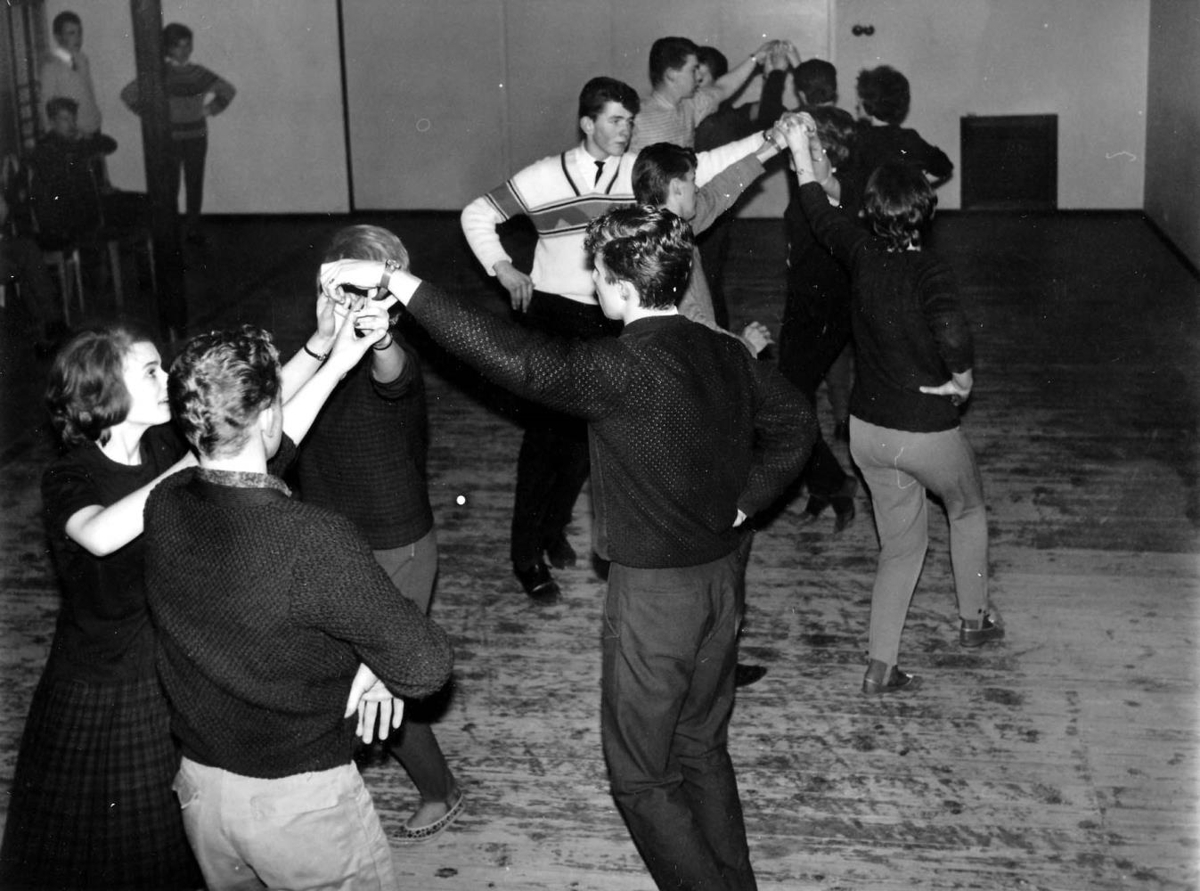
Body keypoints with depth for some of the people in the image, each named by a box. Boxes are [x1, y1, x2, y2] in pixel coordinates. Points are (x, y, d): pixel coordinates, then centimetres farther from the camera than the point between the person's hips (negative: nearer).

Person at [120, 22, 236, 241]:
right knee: (169, 186, -3)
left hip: (196, 137, 3)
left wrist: (210, 109, 7)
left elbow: (228, 90, 16)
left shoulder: (198, 73, 3)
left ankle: (193, 228, 18)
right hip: (169, 138, -3)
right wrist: (148, 113, -5)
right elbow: (128, 93, -6)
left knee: (195, 185, 7)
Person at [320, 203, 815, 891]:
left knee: (641, 776, 9)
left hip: (654, 593, -8)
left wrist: (398, 284, -27)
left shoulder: (619, 369, -23)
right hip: (721, 576, 8)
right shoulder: (726, 354, 0)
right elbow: (795, 425, 10)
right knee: (703, 749, 23)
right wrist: (741, 504, 8)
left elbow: (511, 356, -30)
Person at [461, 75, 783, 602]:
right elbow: (477, 214, 4)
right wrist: (502, 268, -4)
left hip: (607, 321, 4)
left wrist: (770, 138, -13)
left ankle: (554, 529, 31)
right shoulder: (545, 177, -5)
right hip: (550, 315, -3)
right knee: (546, 431, -5)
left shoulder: (640, 172, 2)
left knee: (586, 430, 8)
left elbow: (706, 165, -5)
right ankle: (527, 557, 5)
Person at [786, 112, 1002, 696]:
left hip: (867, 429, 5)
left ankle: (880, 665, 9)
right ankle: (975, 619, 42)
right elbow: (952, 333, -41)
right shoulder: (928, 272, -23)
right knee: (967, 511, 27)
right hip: (928, 433, -5)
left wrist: (802, 150, 22)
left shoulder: (861, 255, -8)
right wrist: (963, 378, -21)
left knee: (900, 544, 18)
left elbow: (819, 215, 11)